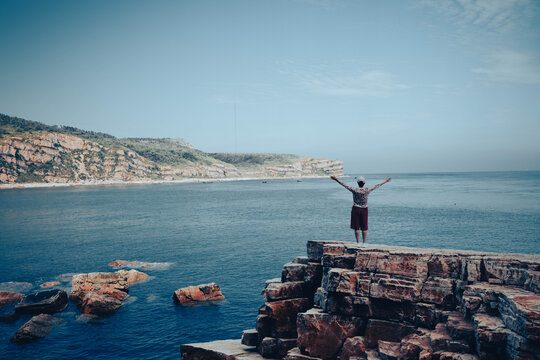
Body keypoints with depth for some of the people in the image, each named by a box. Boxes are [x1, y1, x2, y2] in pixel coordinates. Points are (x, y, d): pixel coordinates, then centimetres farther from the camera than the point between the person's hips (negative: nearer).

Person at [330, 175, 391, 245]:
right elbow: (377, 186, 3)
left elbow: (344, 185, -10)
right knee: (364, 228, 9)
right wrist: (385, 181, 16)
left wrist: (336, 179, -4)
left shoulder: (354, 190, -13)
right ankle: (364, 243, 12)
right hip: (364, 210, 2)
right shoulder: (367, 190, -8)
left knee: (356, 227, 5)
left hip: (356, 209, -2)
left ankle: (358, 243, 5)